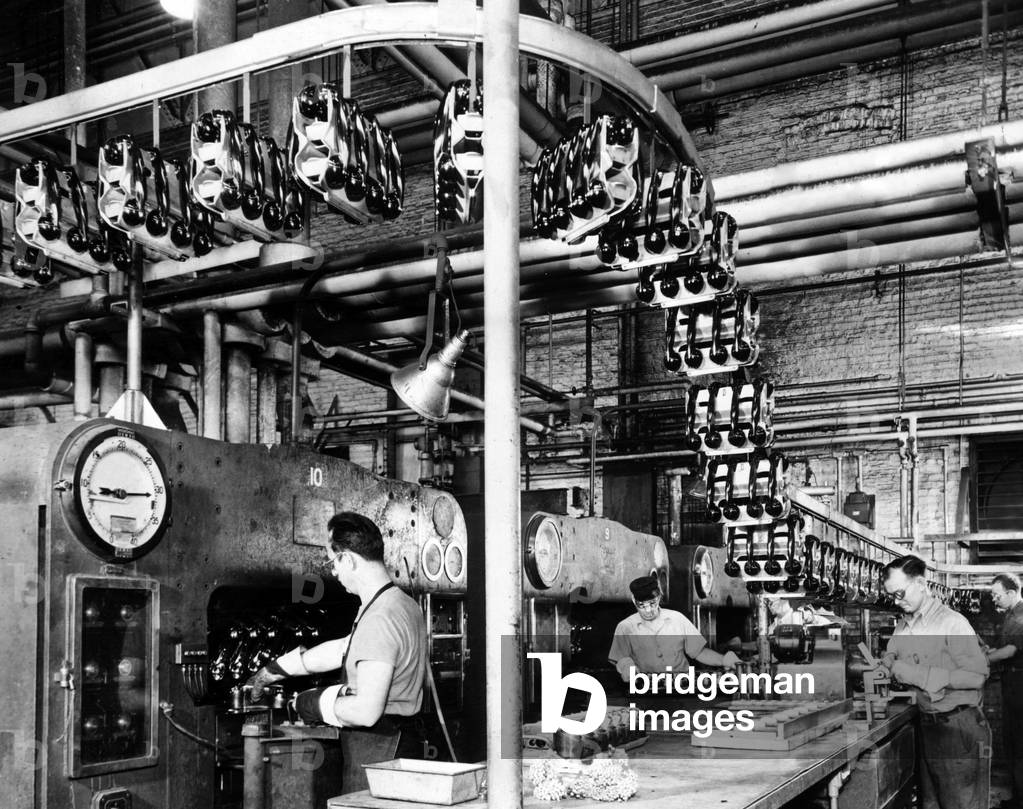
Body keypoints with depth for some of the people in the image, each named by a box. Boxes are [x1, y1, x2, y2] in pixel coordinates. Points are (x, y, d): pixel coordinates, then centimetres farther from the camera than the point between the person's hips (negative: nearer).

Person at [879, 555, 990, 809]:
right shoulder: (902, 627, 10)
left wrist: (918, 673, -23)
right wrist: (888, 664, -7)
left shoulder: (952, 622, -14)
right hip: (927, 727, 7)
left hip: (959, 727, -7)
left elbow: (976, 675, -22)